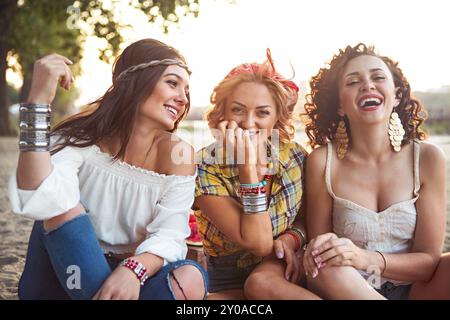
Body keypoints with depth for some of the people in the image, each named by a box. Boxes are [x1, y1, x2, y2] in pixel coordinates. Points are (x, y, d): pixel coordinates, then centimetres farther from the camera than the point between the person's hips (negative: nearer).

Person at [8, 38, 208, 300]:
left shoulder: (176, 153, -9)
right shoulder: (80, 137, -13)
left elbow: (169, 236, -15)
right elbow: (38, 201, -33)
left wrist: (134, 270, -37)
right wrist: (39, 100, -38)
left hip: (128, 277, 1)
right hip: (64, 276, -1)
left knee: (191, 280, -28)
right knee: (63, 207, -29)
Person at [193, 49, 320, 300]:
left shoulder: (294, 156, -7)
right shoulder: (205, 168, -16)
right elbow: (258, 243, -23)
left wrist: (291, 239, -14)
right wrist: (248, 166, -29)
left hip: (283, 273, 1)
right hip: (227, 285, 0)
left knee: (261, 283, -32)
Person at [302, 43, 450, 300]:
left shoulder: (428, 159, -6)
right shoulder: (322, 161, -8)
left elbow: (429, 260, -7)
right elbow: (318, 246, -2)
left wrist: (366, 258, -25)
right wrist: (322, 248, -26)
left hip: (415, 289, -1)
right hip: (347, 289, 1)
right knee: (325, 265, -32)